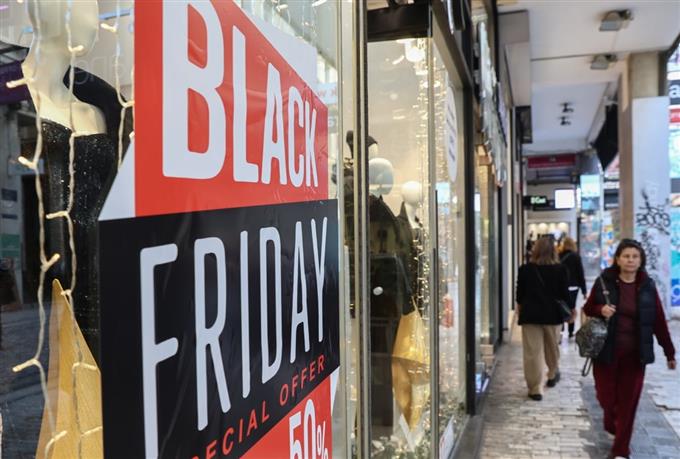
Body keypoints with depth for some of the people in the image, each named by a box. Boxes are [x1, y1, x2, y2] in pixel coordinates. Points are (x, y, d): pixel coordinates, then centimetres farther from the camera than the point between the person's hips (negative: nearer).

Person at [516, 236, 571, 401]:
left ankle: (535, 389, 3)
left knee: (533, 352, 2)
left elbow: (520, 293, 3)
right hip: (553, 314, 2)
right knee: (552, 347, 23)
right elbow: (565, 294, -2)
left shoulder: (525, 269, -6)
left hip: (530, 315, -2)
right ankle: (553, 374, 45)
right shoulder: (561, 270, -6)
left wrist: (520, 307, 22)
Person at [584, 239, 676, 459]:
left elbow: (659, 321, 3)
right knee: (606, 395, 6)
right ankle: (612, 423, 41)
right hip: (606, 350, -1)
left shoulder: (647, 286, -1)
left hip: (634, 353, 1)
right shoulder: (604, 281, -5)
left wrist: (669, 352, 6)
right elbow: (588, 308, 5)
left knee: (628, 401, 4)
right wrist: (600, 310, -18)